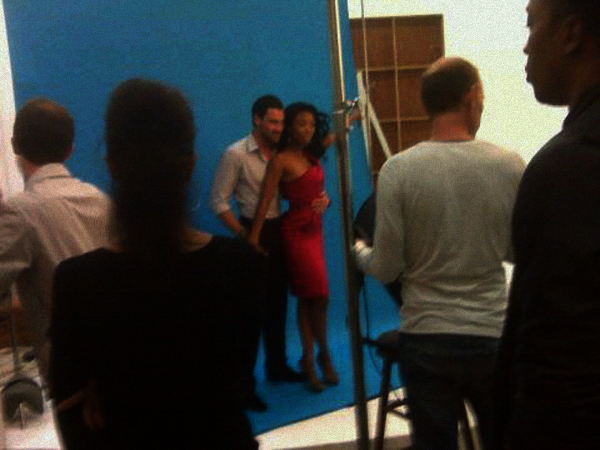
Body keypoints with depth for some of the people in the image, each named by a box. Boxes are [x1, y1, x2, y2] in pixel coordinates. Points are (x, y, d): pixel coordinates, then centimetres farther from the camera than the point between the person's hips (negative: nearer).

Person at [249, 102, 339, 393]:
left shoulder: (312, 154, 7)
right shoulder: (281, 161, -12)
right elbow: (265, 201, -18)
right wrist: (254, 239, -23)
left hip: (315, 229, 7)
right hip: (296, 231, -7)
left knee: (309, 298, 11)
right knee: (318, 296, -4)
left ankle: (310, 359, 20)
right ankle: (323, 353, 17)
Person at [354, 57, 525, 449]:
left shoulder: (398, 169, -11)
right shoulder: (510, 165, -7)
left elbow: (386, 269, -8)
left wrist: (358, 250, 13)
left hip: (426, 339, -1)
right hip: (494, 336, 1)